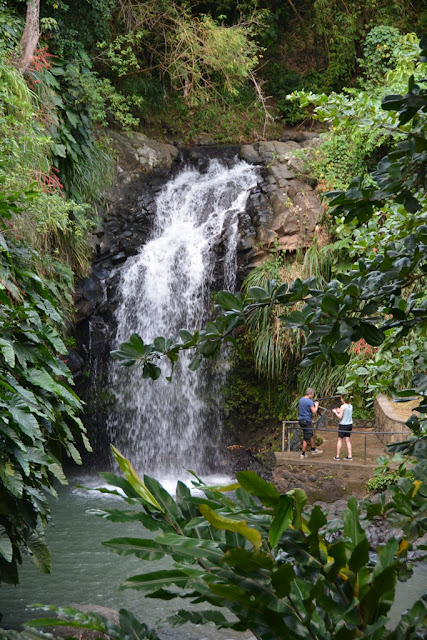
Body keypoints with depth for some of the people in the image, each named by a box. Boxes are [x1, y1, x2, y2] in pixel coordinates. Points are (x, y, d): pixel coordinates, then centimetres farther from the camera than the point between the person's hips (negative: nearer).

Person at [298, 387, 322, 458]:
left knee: (311, 435, 21)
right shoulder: (309, 401, -17)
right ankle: (303, 454, 3)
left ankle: (313, 450, 31)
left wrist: (313, 404, 16)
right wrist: (316, 406, -5)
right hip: (307, 421, -9)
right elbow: (314, 411, -23)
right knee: (306, 438, -2)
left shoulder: (301, 399, 10)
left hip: (301, 420, 9)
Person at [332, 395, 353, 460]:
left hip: (343, 425, -6)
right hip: (349, 424, 6)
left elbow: (340, 416, -15)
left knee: (340, 440, 4)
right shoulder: (351, 406, 6)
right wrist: (340, 411, 20)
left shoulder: (343, 406, -15)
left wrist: (335, 412, 0)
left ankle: (337, 456, 7)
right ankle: (349, 456, 9)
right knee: (347, 440, 11)